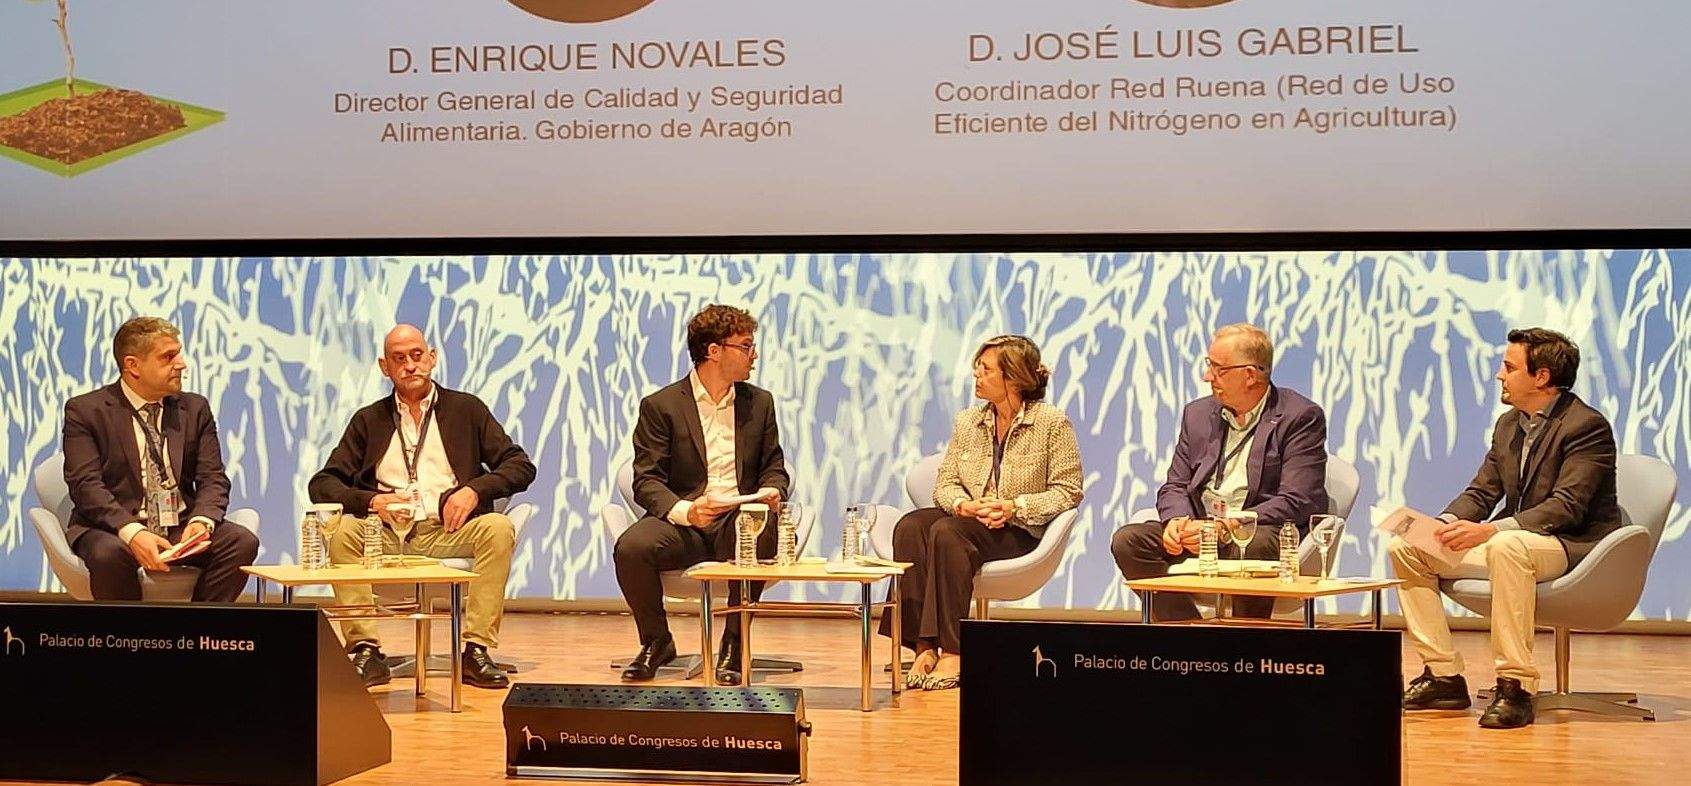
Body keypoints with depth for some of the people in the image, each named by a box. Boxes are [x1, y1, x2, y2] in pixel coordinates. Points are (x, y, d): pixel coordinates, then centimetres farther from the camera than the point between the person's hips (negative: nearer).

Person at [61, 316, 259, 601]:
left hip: (182, 528, 4)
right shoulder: (85, 410, 1)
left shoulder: (195, 408, 13)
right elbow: (86, 485, -10)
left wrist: (201, 521, -16)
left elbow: (212, 478, 8)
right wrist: (132, 533, -27)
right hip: (115, 529, -3)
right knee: (108, 553, -37)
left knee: (242, 542, -24)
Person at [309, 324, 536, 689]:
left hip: (447, 530, -1)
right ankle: (365, 650, -26)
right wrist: (370, 500, -10)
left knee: (498, 529, -30)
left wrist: (475, 489, -10)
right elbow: (322, 484, 10)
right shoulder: (369, 420, 18)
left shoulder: (466, 409, 16)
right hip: (385, 533, 1)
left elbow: (521, 466, 9)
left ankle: (476, 651, -28)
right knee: (341, 531, -30)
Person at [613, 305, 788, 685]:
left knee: (760, 537, -36)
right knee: (630, 548, -32)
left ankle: (734, 646, -14)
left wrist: (771, 491, -6)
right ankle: (656, 642, -3)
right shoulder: (660, 406, 2)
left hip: (739, 518, 1)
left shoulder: (759, 403, 15)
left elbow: (774, 466, 19)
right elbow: (646, 481, -4)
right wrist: (685, 510, -24)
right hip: (682, 522, -1)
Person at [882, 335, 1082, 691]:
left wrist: (1015, 508, -17)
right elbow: (945, 483, 12)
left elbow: (1068, 490, -5)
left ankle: (952, 652, -35)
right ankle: (924, 647, -34)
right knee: (910, 526, -27)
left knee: (947, 532, -34)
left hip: (1020, 531, -5)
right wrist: (963, 504, -12)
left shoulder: (1051, 422, -1)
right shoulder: (967, 422, 15)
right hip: (969, 520, 6)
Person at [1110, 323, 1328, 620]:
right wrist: (1177, 520, -9)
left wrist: (1223, 527, -22)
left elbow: (1296, 503, -12)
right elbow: (1175, 486, 17)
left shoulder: (1301, 417, -3)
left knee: (1253, 546, -40)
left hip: (1264, 532, -6)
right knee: (1127, 540, -18)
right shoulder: (1198, 414, 16)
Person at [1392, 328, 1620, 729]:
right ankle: (1444, 676, -3)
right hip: (1506, 541, 9)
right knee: (1405, 547, -2)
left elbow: (1567, 508, -24)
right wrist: (1446, 524, -11)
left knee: (1507, 546, -41)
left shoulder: (1588, 425, -14)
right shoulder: (1508, 424, 13)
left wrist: (1489, 530, -32)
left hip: (1573, 546, -9)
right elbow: (1481, 492, 13)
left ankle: (1516, 686, -35)